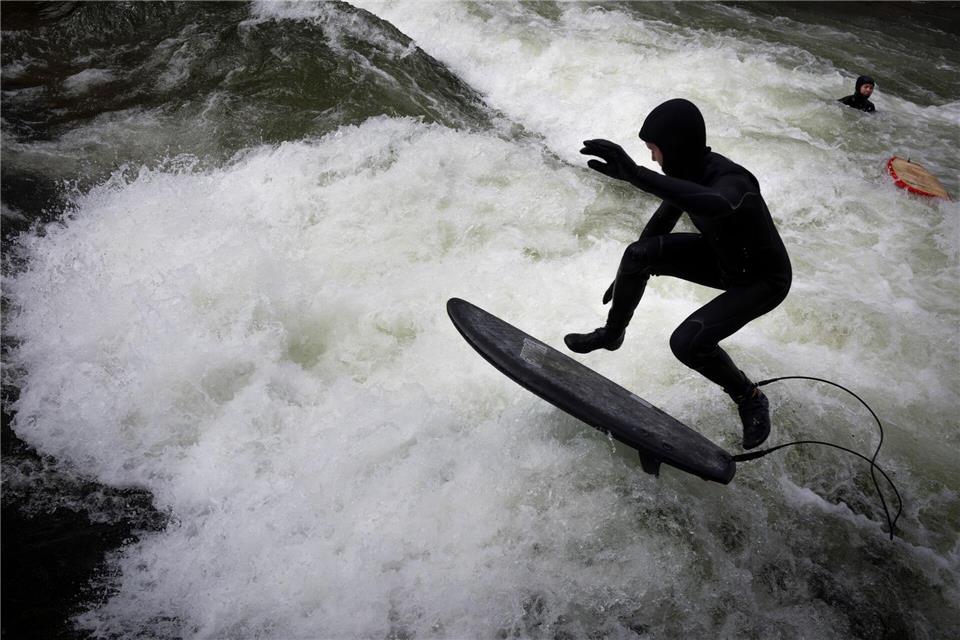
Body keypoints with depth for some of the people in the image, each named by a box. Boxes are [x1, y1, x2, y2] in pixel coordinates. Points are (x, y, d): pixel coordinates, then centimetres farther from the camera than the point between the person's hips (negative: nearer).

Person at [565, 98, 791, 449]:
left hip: (763, 281, -7)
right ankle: (612, 333, 10)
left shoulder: (730, 179, -37)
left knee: (687, 342, -25)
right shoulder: (687, 170, -13)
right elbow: (664, 218, 5)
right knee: (638, 253, -14)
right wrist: (629, 274, 13)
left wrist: (637, 175, -71)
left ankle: (750, 400, 2)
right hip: (720, 258, 7)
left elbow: (715, 204, -63)